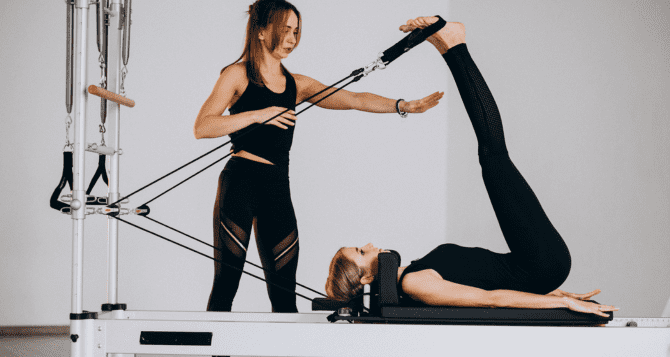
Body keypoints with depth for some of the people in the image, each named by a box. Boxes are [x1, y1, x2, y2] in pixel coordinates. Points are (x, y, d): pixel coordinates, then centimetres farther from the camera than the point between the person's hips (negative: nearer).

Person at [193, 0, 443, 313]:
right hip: (240, 183, -5)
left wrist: (404, 106, -6)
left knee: (284, 292, 4)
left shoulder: (297, 85, 14)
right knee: (226, 283, -7)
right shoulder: (238, 75, 1)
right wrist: (256, 115, -14)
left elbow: (354, 99, 6)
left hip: (278, 188, 5)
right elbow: (202, 128, -8)